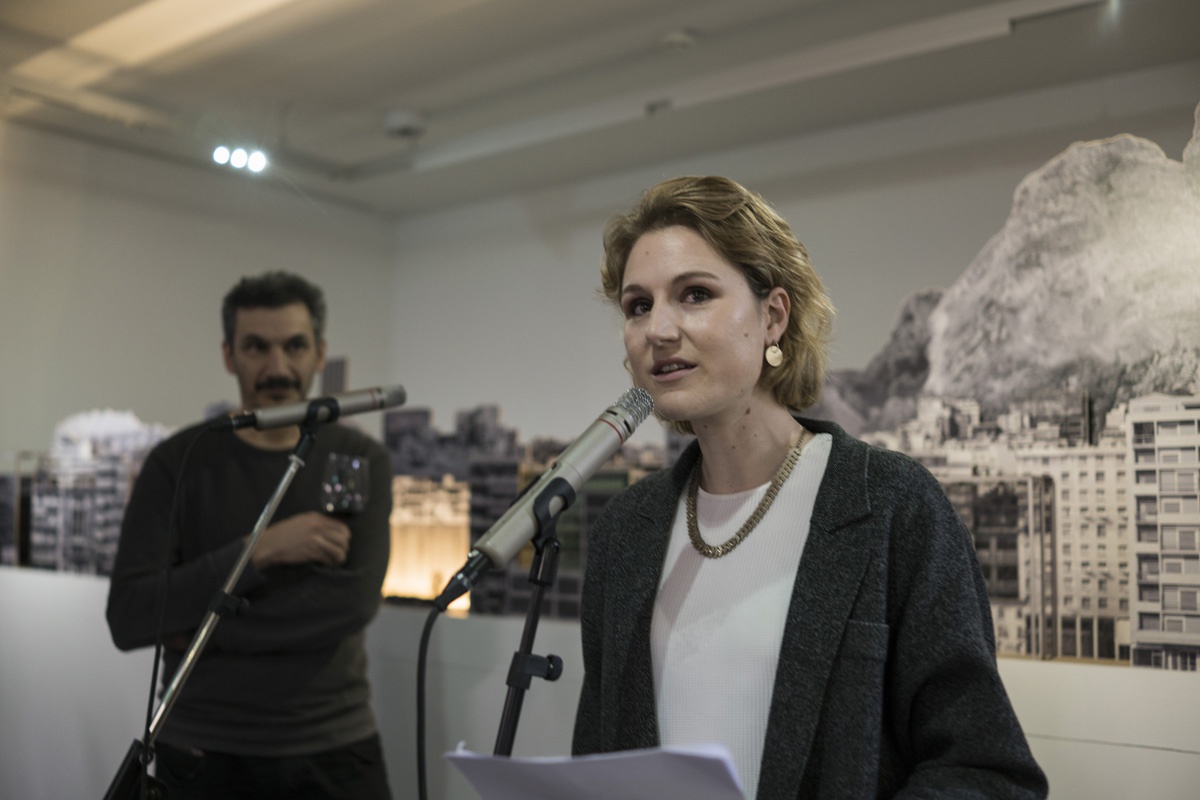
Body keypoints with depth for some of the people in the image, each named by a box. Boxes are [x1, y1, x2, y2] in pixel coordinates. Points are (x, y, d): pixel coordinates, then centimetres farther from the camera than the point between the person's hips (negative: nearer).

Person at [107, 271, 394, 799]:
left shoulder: (361, 460, -2)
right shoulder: (177, 463, -3)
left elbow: (354, 600, -16)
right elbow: (127, 619, -12)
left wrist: (200, 628, -14)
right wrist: (259, 551, -21)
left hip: (335, 752, 1)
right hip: (203, 755, 0)